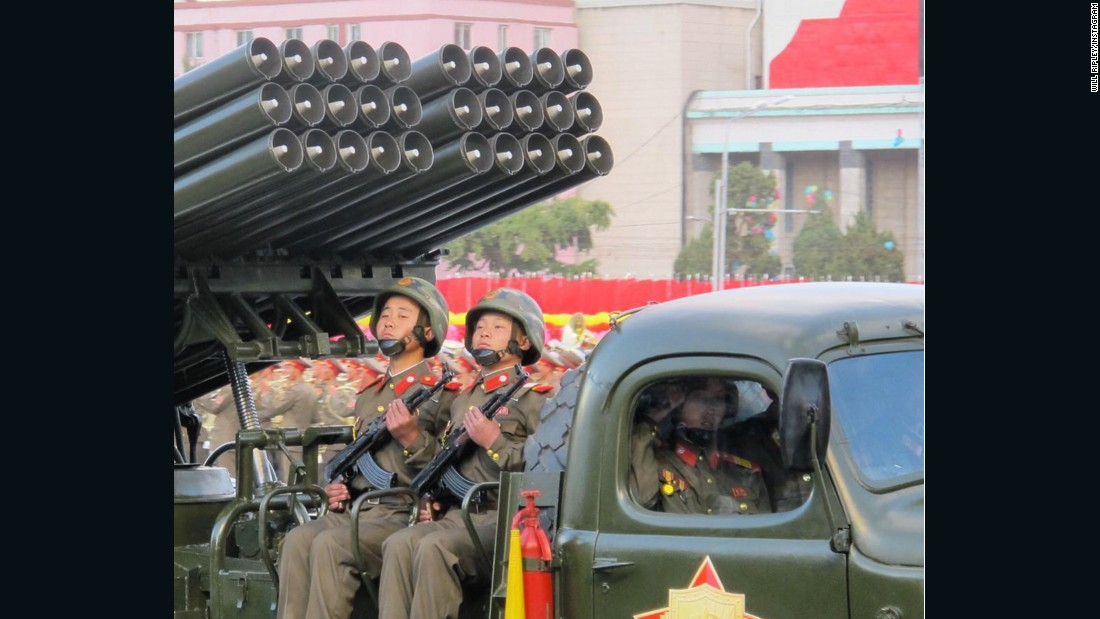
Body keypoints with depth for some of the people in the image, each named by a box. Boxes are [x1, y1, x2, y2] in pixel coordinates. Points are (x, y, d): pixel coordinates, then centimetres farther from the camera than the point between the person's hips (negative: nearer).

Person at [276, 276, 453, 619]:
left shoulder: (436, 393, 1)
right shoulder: (367, 397, 23)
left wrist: (411, 437, -21)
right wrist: (338, 487, 12)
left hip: (403, 513, -6)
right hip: (354, 510, 6)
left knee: (330, 544, -30)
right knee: (298, 539, -22)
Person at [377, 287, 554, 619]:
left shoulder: (533, 399, 2)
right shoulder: (462, 400, 24)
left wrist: (493, 442, -13)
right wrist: (432, 501, 12)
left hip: (504, 519, -6)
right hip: (456, 516, 6)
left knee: (434, 548, -32)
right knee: (398, 543, -24)